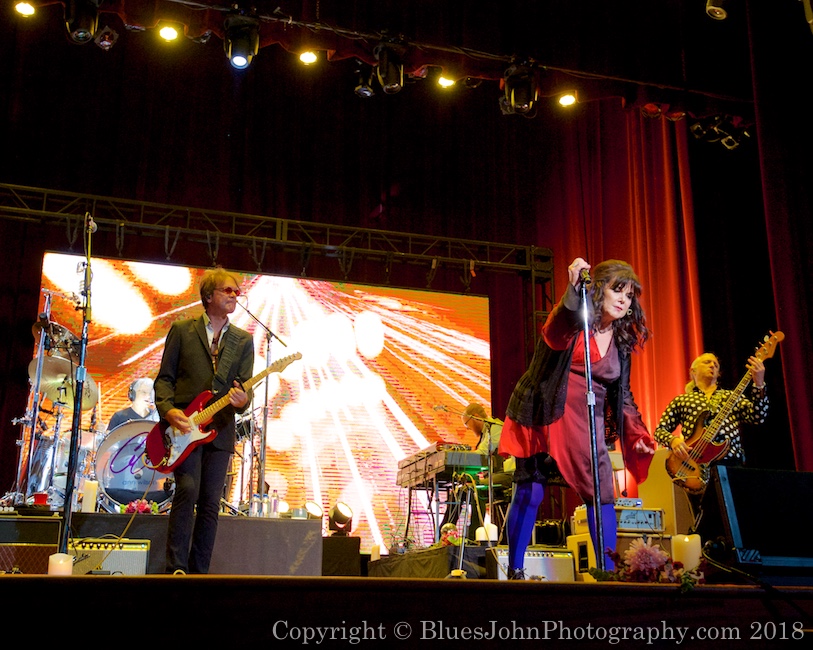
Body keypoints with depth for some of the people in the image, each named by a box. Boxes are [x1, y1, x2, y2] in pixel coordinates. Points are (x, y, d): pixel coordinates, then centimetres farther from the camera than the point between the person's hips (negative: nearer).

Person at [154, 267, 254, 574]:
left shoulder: (243, 340, 14)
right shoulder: (182, 330, 8)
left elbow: (245, 385, 7)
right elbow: (164, 377, 5)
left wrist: (242, 400, -17)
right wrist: (167, 410, -13)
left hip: (220, 430, 3)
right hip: (184, 426, -3)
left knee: (210, 503, 3)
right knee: (188, 489, -18)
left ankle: (199, 572, 12)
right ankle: (176, 569, -12)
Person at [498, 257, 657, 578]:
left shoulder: (621, 341, 10)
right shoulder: (574, 316, -7)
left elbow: (622, 393, 15)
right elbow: (554, 337, -32)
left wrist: (636, 433, 3)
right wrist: (574, 290, -46)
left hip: (586, 426, 5)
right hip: (544, 417, -5)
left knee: (602, 494, -6)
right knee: (529, 494, -1)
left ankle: (609, 573, 2)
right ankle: (514, 571, 13)